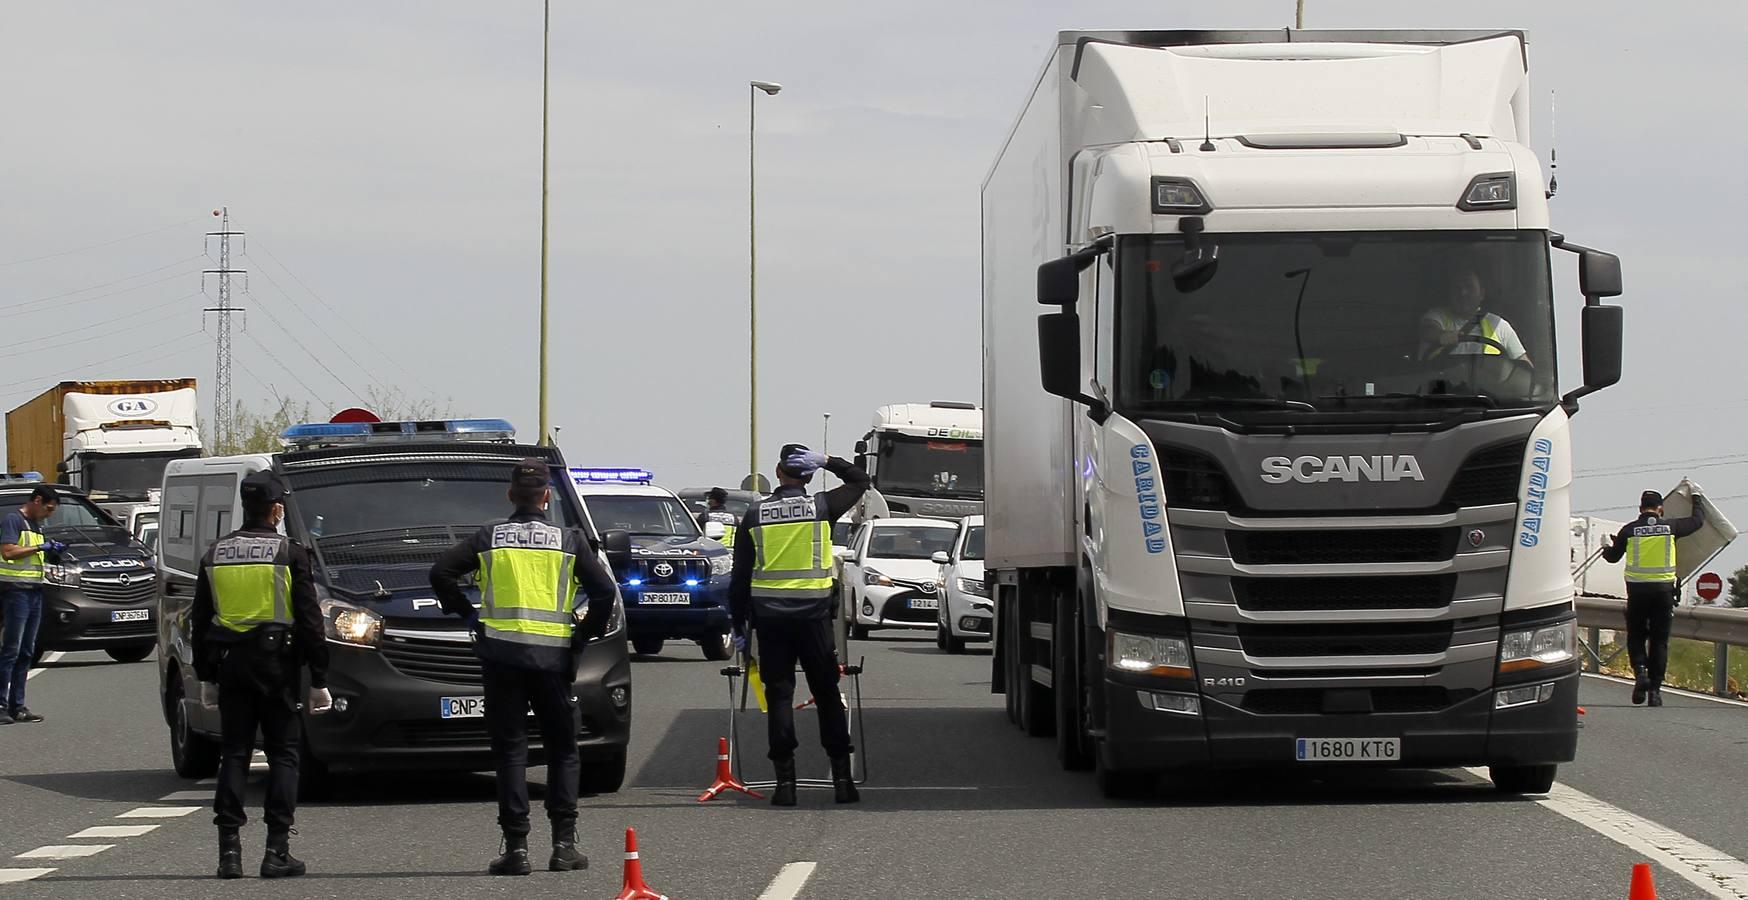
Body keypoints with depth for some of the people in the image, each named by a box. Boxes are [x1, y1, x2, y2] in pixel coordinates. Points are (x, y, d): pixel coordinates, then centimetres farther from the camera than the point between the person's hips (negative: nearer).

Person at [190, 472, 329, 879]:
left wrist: (205, 676, 19)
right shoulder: (290, 554, -5)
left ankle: (229, 849, 1)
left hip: (230, 663, 4)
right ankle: (277, 851, -4)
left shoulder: (215, 554, 8)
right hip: (276, 664, -4)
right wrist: (319, 680, -2)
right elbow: (309, 620, -6)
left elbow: (200, 620, 12)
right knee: (283, 753, 2)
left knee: (234, 754, 8)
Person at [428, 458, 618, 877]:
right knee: (562, 749, 10)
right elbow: (605, 590, -4)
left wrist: (467, 614, 8)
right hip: (553, 655, 0)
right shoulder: (568, 541, 4)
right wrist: (584, 633, 7)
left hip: (502, 654, 0)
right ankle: (564, 844, 3)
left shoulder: (489, 537, 6)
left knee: (509, 751, 2)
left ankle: (516, 847, -4)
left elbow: (441, 573, 0)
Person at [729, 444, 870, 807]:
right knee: (828, 695, 6)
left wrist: (738, 624, 13)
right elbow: (859, 480, 16)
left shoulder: (756, 515, 4)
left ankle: (785, 781, -2)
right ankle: (842, 777, 4)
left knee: (779, 696, 3)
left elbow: (740, 576, 6)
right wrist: (827, 461, 6)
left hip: (770, 616, 1)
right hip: (813, 614, -1)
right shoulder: (821, 508, -1)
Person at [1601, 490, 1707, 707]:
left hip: (1637, 590, -1)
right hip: (1664, 589, 1)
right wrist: (1697, 497, 34)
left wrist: (1606, 549, 36)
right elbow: (1698, 520, 16)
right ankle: (1655, 688, 4)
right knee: (1659, 640, 7)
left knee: (1636, 636, 13)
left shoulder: (1630, 530, -1)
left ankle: (1640, 671, -13)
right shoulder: (1670, 527, 1)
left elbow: (1613, 557, 12)